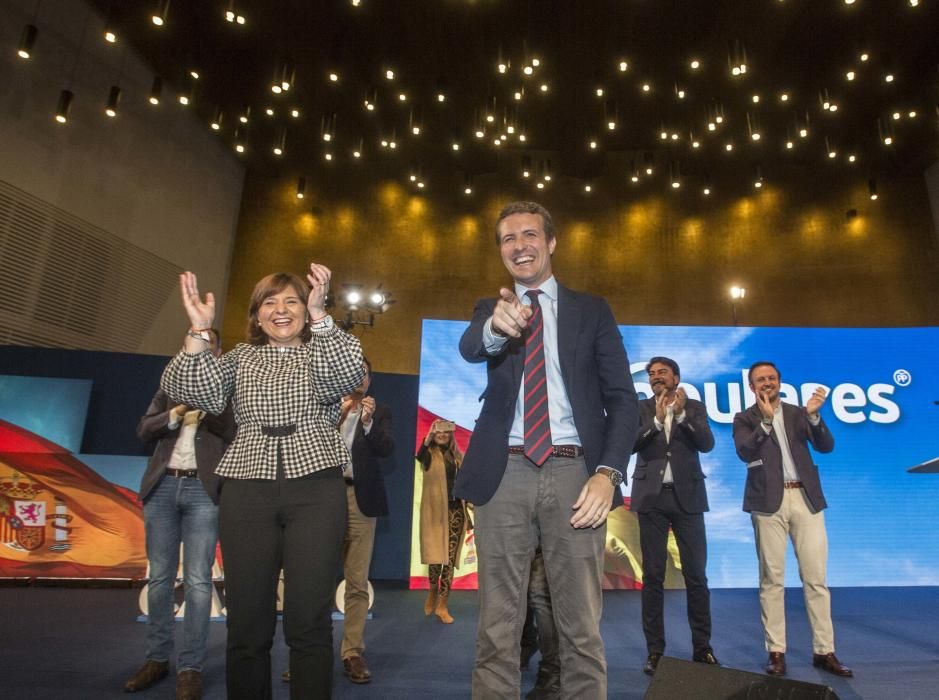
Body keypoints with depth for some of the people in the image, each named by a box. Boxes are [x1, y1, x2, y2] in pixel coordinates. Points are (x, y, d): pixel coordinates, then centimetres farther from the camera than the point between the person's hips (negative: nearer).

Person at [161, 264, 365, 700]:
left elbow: (350, 376, -13)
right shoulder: (240, 357, 16)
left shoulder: (323, 353, 11)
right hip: (247, 492, 2)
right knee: (246, 620, 3)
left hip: (315, 490, -1)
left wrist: (319, 313, -22)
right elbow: (194, 393, -1)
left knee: (309, 621, -2)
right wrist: (199, 330, -11)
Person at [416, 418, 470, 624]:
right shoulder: (430, 453, 3)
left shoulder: (458, 456, 12)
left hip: (456, 510, 3)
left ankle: (442, 605, 11)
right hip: (435, 510, -3)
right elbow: (420, 457, -21)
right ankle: (432, 592, 23)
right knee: (436, 555, -5)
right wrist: (428, 437, -34)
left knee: (450, 559, 2)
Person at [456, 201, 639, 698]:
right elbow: (469, 348, -11)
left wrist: (608, 472, -10)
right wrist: (498, 326, -35)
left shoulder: (592, 311, 11)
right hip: (505, 474, 1)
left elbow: (622, 398, 5)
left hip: (574, 473, 0)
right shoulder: (490, 309, 14)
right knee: (497, 628, 8)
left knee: (582, 628, 7)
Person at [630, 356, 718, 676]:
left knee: (696, 574, 3)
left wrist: (682, 413, -17)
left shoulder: (694, 407, 7)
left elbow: (707, 444, -6)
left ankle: (702, 646, 17)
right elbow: (631, 444, -7)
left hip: (687, 496, 0)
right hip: (651, 497, 0)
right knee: (652, 575, 3)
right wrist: (657, 419, -18)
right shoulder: (641, 408, 7)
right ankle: (655, 649, 12)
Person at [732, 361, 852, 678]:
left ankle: (824, 651, 15)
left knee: (816, 577, 5)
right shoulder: (745, 418, 5)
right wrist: (766, 420, -22)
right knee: (772, 579, 1)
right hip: (769, 502, -2)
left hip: (806, 499, 3)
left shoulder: (798, 413, 13)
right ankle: (776, 652, 9)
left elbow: (826, 446, 1)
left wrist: (814, 415, -15)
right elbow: (745, 453, -12)